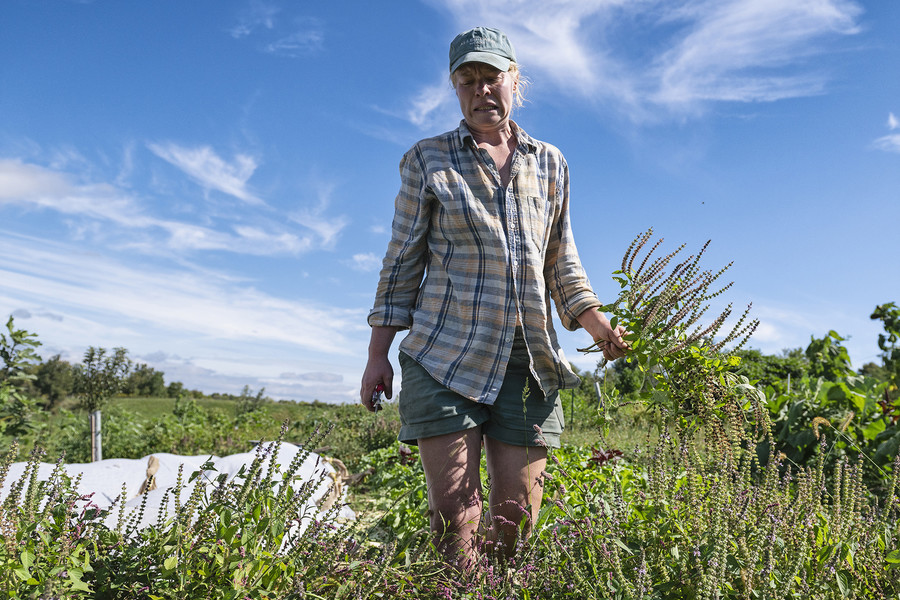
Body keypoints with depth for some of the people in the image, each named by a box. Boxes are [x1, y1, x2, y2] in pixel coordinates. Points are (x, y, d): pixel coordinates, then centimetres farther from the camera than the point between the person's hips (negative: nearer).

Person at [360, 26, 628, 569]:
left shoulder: (550, 164, 15)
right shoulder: (427, 160, 7)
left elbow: (562, 264, 18)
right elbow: (403, 260, 6)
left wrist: (599, 326, 3)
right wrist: (378, 353, 1)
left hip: (528, 361, 3)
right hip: (445, 357, -2)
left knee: (517, 522, 3)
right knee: (454, 517, -6)